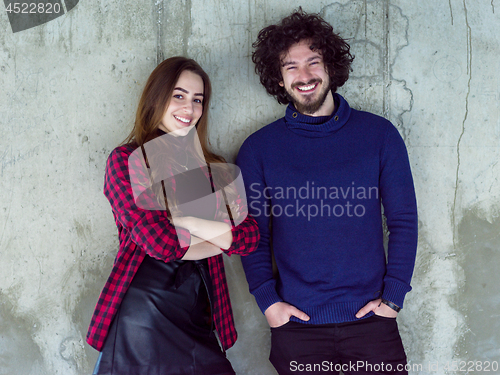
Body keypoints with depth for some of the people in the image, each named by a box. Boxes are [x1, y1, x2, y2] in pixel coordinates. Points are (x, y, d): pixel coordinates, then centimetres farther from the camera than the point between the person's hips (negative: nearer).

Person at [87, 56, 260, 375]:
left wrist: (185, 220, -9)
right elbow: (161, 243, -14)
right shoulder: (127, 160, -1)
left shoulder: (211, 168, 14)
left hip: (196, 318, 5)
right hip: (142, 311, -4)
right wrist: (221, 238, 0)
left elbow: (250, 237, 2)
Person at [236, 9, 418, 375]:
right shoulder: (258, 149, 2)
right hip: (297, 323, 0)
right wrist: (268, 301, -6)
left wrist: (393, 296, -3)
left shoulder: (379, 134, 1)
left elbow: (404, 220, 3)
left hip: (370, 319, 0)